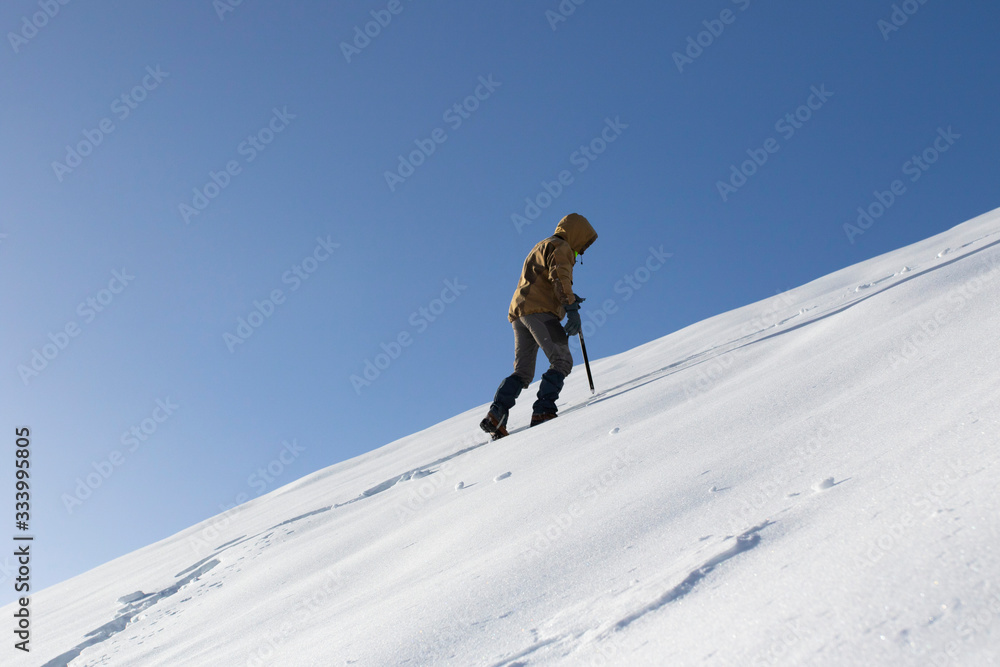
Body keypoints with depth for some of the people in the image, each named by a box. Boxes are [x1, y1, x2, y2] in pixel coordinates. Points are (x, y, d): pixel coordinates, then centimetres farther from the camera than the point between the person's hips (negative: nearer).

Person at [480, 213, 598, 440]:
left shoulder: (540, 248, 34)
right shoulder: (561, 247, 4)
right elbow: (559, 276, -14)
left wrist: (567, 298, 30)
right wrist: (571, 306, -22)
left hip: (519, 314, 9)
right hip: (539, 310, -9)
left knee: (522, 372, 8)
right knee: (562, 361, -11)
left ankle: (496, 414, -7)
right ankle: (543, 411, -25)